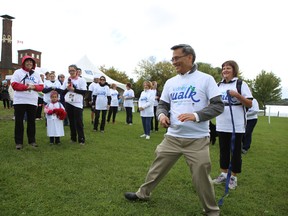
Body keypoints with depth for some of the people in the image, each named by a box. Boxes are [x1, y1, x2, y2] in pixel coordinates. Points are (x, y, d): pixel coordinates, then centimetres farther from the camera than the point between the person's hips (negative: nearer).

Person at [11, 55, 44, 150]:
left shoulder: (36, 74, 13)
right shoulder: (18, 72, 3)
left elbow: (41, 86, 8)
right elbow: (14, 85, -8)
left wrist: (34, 87, -12)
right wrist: (26, 87, -18)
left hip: (32, 101, 3)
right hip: (19, 101, -3)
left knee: (31, 121, 8)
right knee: (19, 121, 0)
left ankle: (32, 140, 17)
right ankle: (19, 142, 7)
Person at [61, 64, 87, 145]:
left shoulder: (81, 80, -3)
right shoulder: (66, 80, 9)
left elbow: (84, 92, -11)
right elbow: (62, 92, 9)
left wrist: (74, 89, -17)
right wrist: (67, 89, -10)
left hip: (77, 104, -4)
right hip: (68, 103, 4)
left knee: (79, 122, -5)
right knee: (71, 122, 11)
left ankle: (81, 139, 0)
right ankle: (73, 138, 20)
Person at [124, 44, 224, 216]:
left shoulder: (206, 79, -4)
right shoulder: (170, 82, 11)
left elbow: (218, 105, -8)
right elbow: (163, 104, 16)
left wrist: (196, 115, -23)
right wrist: (162, 114, -8)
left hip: (198, 140, -4)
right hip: (172, 137, 5)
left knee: (201, 176, 4)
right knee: (157, 167, 15)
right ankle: (143, 194, 38)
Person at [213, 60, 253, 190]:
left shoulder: (241, 84, -5)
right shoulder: (219, 85, 11)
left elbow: (249, 104, -9)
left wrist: (237, 95, -22)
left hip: (237, 125, -5)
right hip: (221, 125, 5)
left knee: (235, 151, 5)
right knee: (223, 150, 13)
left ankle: (233, 177, 17)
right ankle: (223, 174, 26)